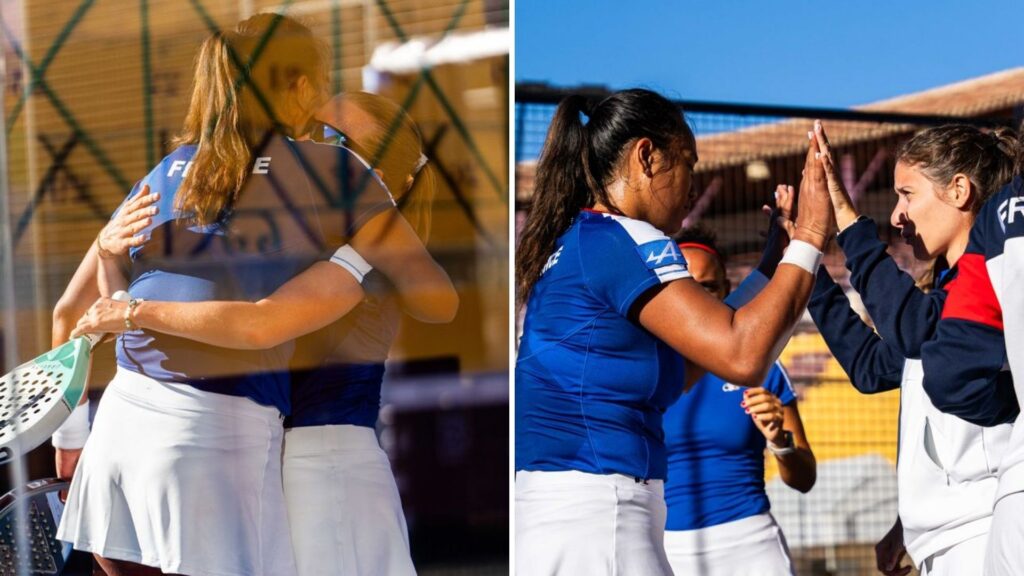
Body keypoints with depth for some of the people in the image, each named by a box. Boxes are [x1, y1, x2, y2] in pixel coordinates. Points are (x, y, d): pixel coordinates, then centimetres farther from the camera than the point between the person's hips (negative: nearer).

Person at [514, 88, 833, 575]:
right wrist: (808, 240, -7)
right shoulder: (622, 239, -9)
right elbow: (742, 357, -17)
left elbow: (675, 370, 25)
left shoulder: (569, 243, 18)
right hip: (594, 515, -10)